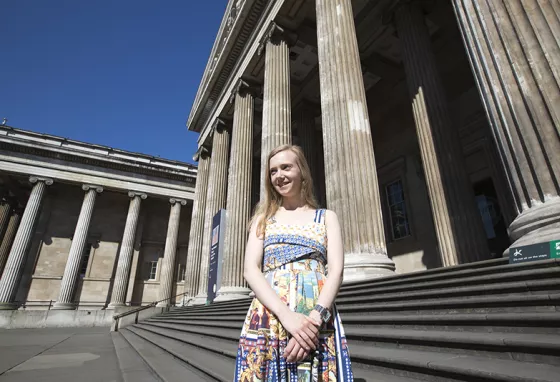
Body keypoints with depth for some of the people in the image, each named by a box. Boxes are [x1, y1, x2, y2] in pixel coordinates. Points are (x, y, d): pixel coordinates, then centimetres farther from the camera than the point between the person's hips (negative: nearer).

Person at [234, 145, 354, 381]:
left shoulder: (326, 217, 10)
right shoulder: (263, 218, 12)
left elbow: (336, 271, -1)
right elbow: (251, 270, 0)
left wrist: (315, 317, -18)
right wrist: (287, 315, -16)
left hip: (318, 320, 0)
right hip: (268, 317, 1)